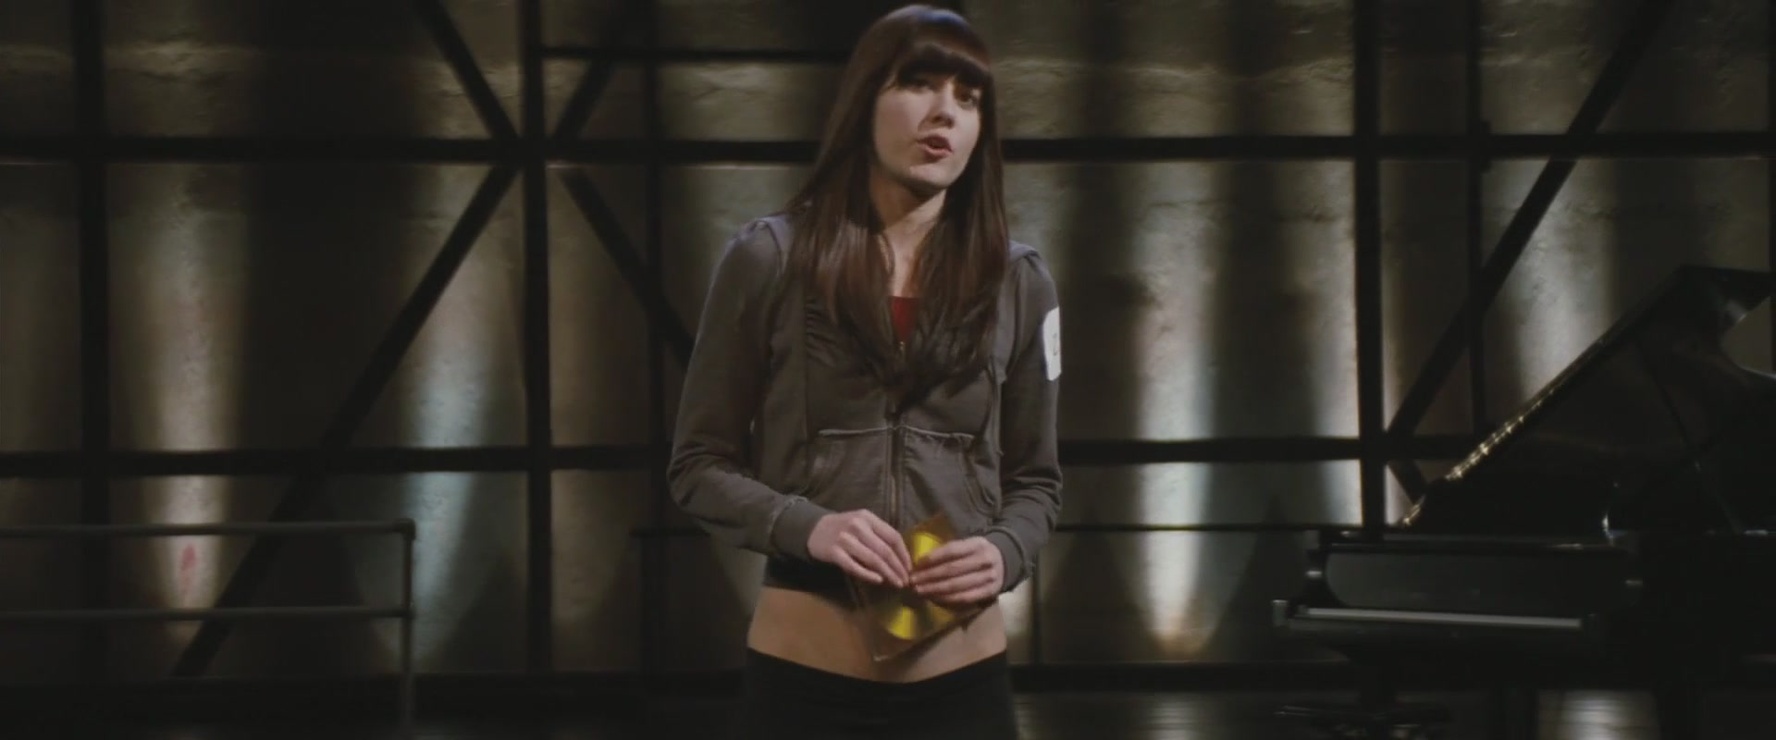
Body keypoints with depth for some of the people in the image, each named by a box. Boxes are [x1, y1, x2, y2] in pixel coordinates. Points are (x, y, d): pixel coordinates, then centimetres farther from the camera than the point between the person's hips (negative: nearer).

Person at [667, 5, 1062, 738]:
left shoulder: (1018, 282, 5)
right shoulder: (767, 260, -2)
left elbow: (1034, 478, 12)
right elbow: (699, 464, 1)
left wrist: (1004, 553, -8)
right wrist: (804, 527, -16)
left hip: (963, 677, 2)